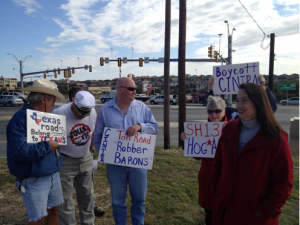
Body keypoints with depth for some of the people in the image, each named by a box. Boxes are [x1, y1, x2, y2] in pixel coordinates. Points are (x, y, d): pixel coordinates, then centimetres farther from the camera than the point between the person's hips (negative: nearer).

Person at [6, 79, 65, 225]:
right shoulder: (21, 119, -20)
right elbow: (18, 151, -31)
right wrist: (47, 146, -23)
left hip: (53, 175, 8)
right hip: (34, 180, -8)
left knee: (53, 210, 20)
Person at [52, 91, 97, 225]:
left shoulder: (92, 112, -8)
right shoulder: (59, 113, -23)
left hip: (85, 160, 5)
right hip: (65, 162, -4)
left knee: (87, 194, 19)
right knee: (65, 198, 7)